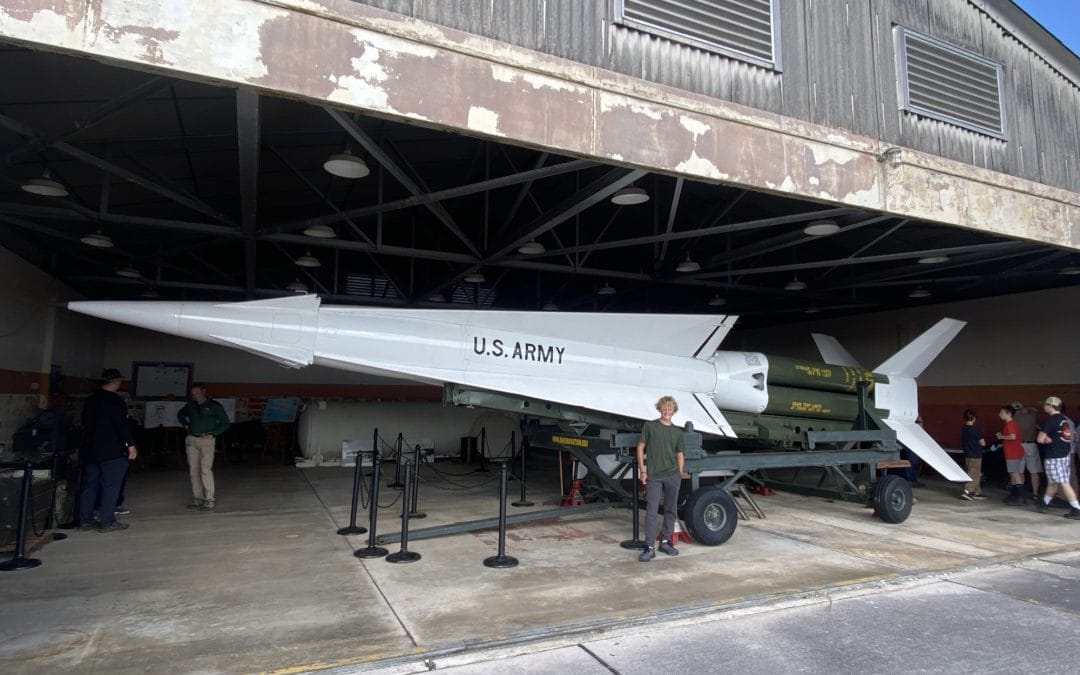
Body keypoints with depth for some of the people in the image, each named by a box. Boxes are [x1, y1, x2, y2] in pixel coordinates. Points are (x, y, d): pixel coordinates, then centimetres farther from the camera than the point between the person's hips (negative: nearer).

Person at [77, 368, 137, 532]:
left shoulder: (90, 400, 11)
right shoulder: (116, 401, -15)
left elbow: (85, 423, 21)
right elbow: (122, 425, -17)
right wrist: (131, 445, -12)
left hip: (90, 451, 8)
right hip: (112, 451, -8)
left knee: (89, 485, 13)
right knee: (110, 486, -2)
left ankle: (85, 521, 18)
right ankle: (107, 522, 1)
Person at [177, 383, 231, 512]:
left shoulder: (214, 406, -3)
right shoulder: (190, 405, 10)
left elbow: (225, 423, 1)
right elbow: (180, 414, 31)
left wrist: (213, 434, -9)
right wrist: (186, 425, 14)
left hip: (207, 440, -5)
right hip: (192, 440, 5)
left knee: (206, 469, -12)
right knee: (193, 470, 7)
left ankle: (209, 500, -8)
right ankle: (197, 498, 17)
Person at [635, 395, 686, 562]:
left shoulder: (677, 432, 10)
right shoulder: (650, 426, 2)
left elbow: (680, 455, 13)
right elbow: (640, 447, 2)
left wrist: (679, 474, 8)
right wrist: (642, 470, -3)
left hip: (672, 475, 3)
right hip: (653, 476, -3)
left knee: (670, 509, 10)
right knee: (651, 510, -4)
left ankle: (665, 541, 24)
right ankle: (649, 547, -2)